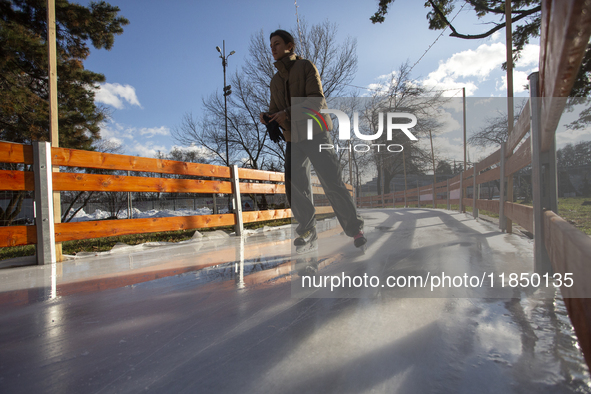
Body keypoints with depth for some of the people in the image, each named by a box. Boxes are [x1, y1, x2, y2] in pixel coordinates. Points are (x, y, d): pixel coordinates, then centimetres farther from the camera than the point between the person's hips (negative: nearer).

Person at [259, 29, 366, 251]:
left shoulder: (306, 67, 3)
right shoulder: (276, 80, 20)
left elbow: (317, 100, -11)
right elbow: (275, 109, 18)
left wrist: (288, 113, -23)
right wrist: (267, 117, -7)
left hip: (316, 133, -5)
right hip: (293, 139, 6)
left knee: (332, 183, -11)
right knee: (294, 188, -2)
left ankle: (355, 229, 2)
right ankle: (308, 231, 14)